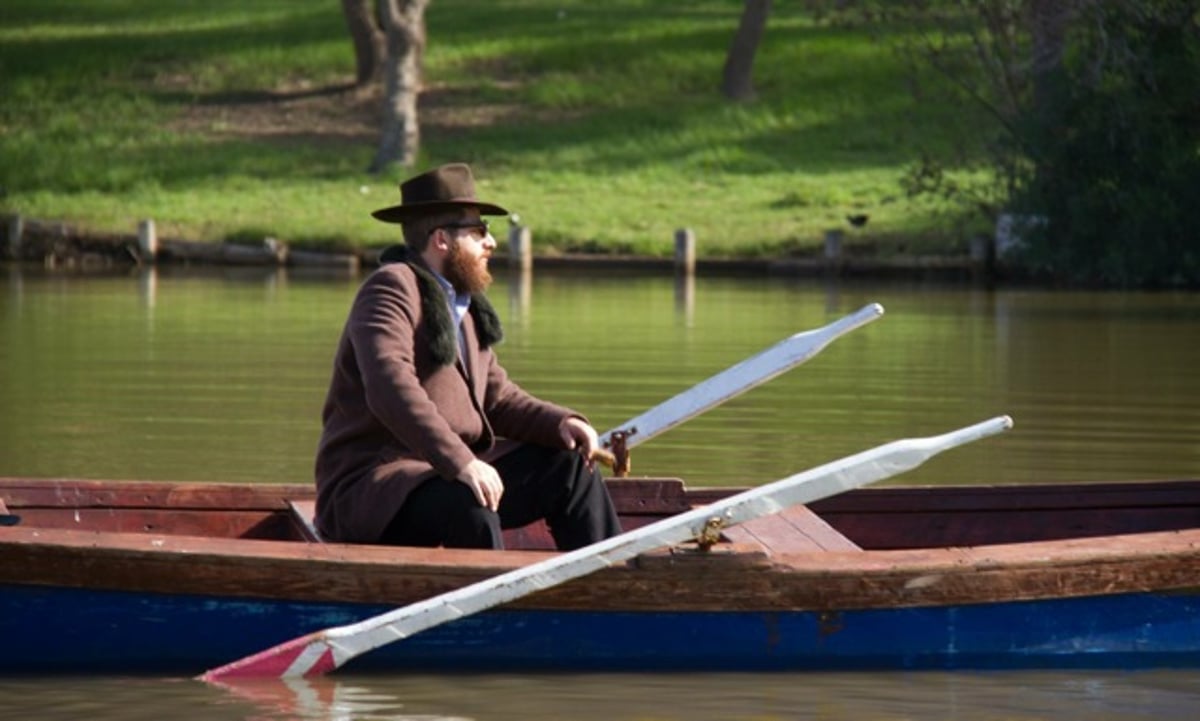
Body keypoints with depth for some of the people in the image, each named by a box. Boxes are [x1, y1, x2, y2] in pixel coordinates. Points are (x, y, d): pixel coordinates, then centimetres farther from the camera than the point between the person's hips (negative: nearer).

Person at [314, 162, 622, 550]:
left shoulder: (465, 306, 17)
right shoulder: (390, 289, -14)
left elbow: (497, 397, 20)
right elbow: (390, 387, -29)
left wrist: (559, 423, -1)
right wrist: (461, 462, -38)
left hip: (448, 471, 10)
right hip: (371, 485, -10)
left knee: (570, 467, 7)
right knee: (469, 505, -37)